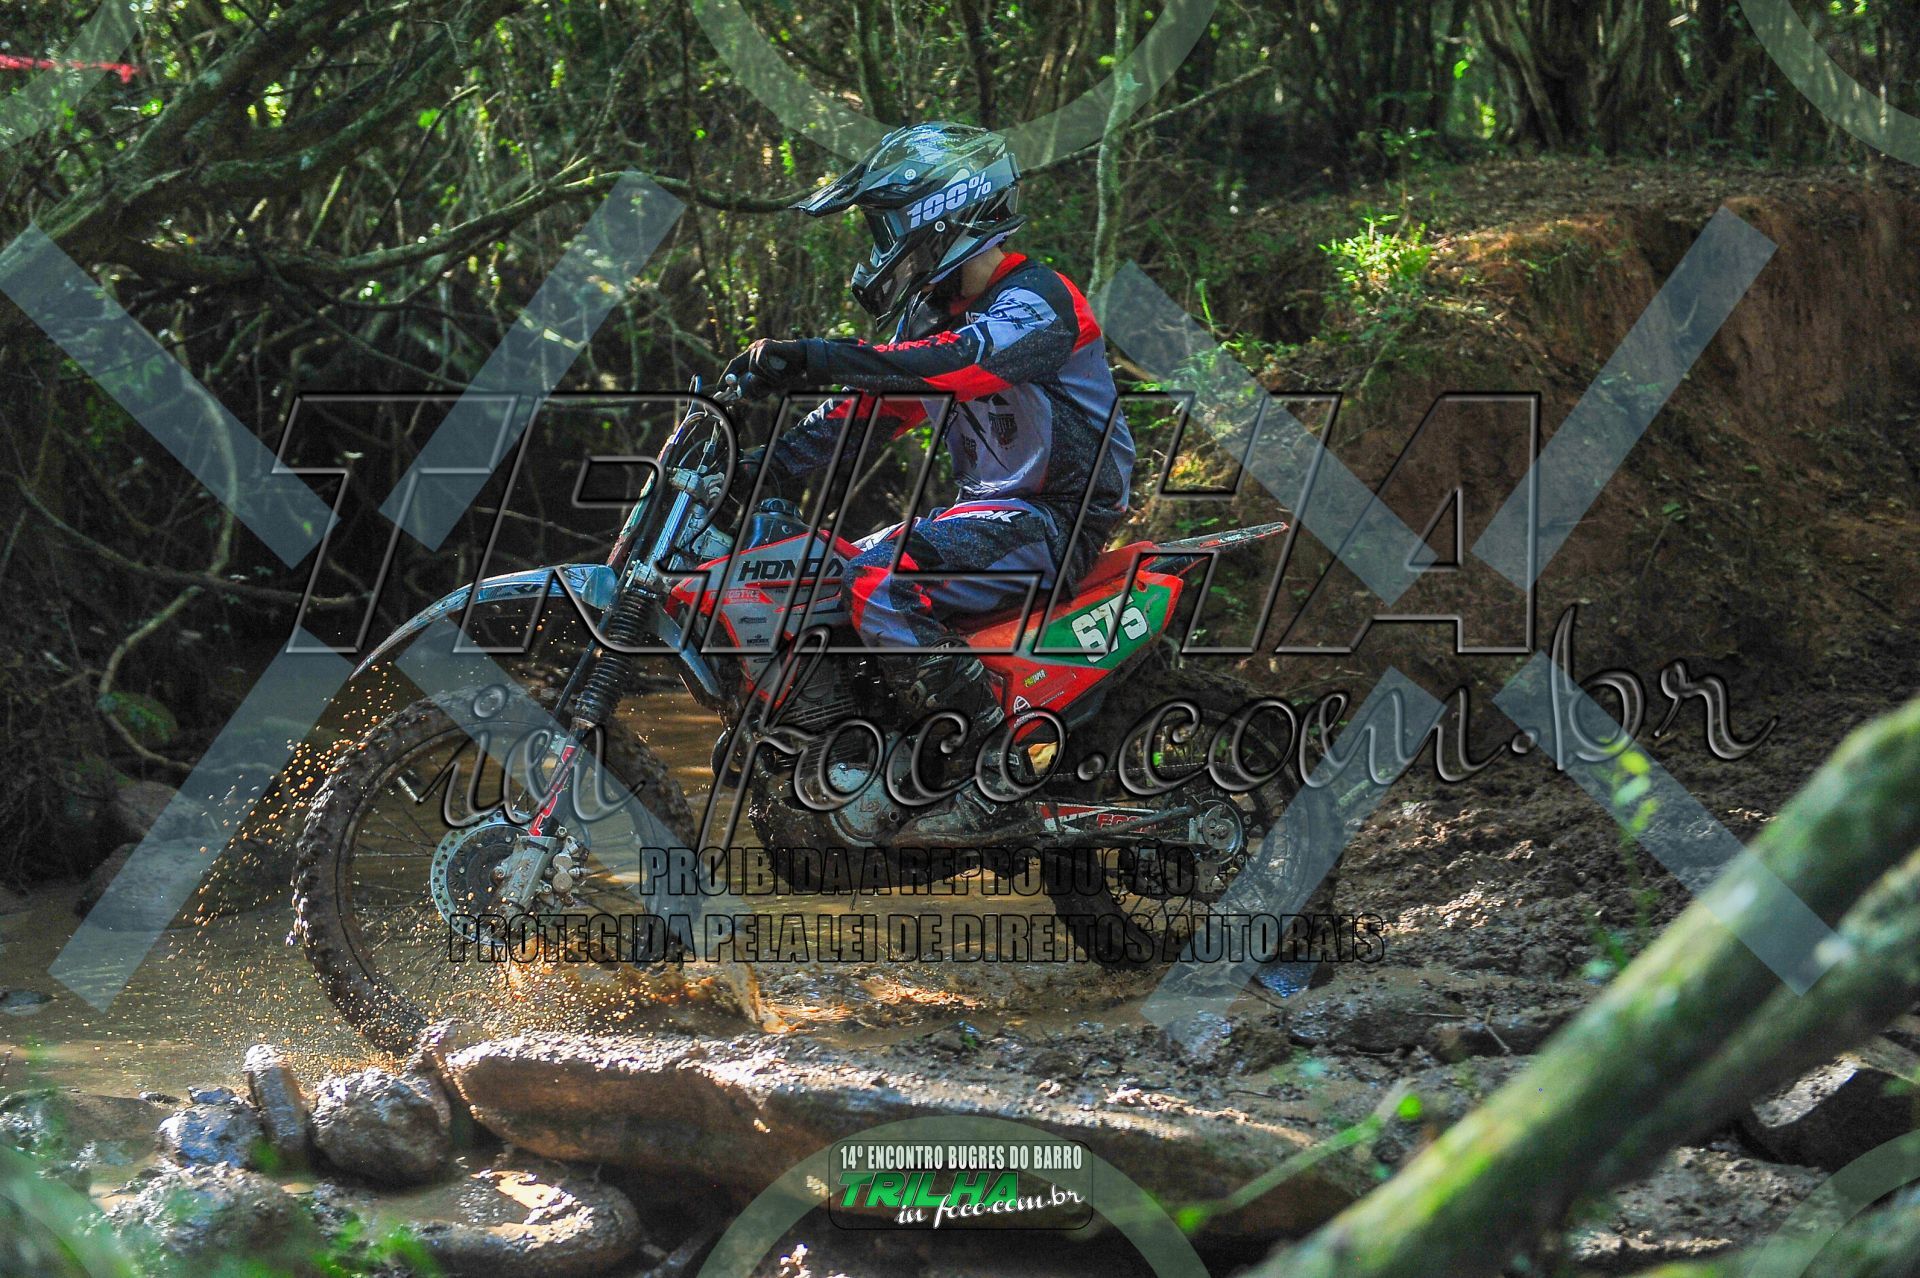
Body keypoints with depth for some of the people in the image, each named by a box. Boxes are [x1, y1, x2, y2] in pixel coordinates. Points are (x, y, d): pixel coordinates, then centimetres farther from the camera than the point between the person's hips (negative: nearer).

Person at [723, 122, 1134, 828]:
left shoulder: (1036, 300, -17)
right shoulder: (937, 311, 14)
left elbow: (961, 362, -36)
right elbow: (871, 405, 15)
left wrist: (814, 357, -43)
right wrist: (769, 462, 1)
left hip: (1052, 519, -10)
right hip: (988, 509, 10)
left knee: (880, 578, -29)